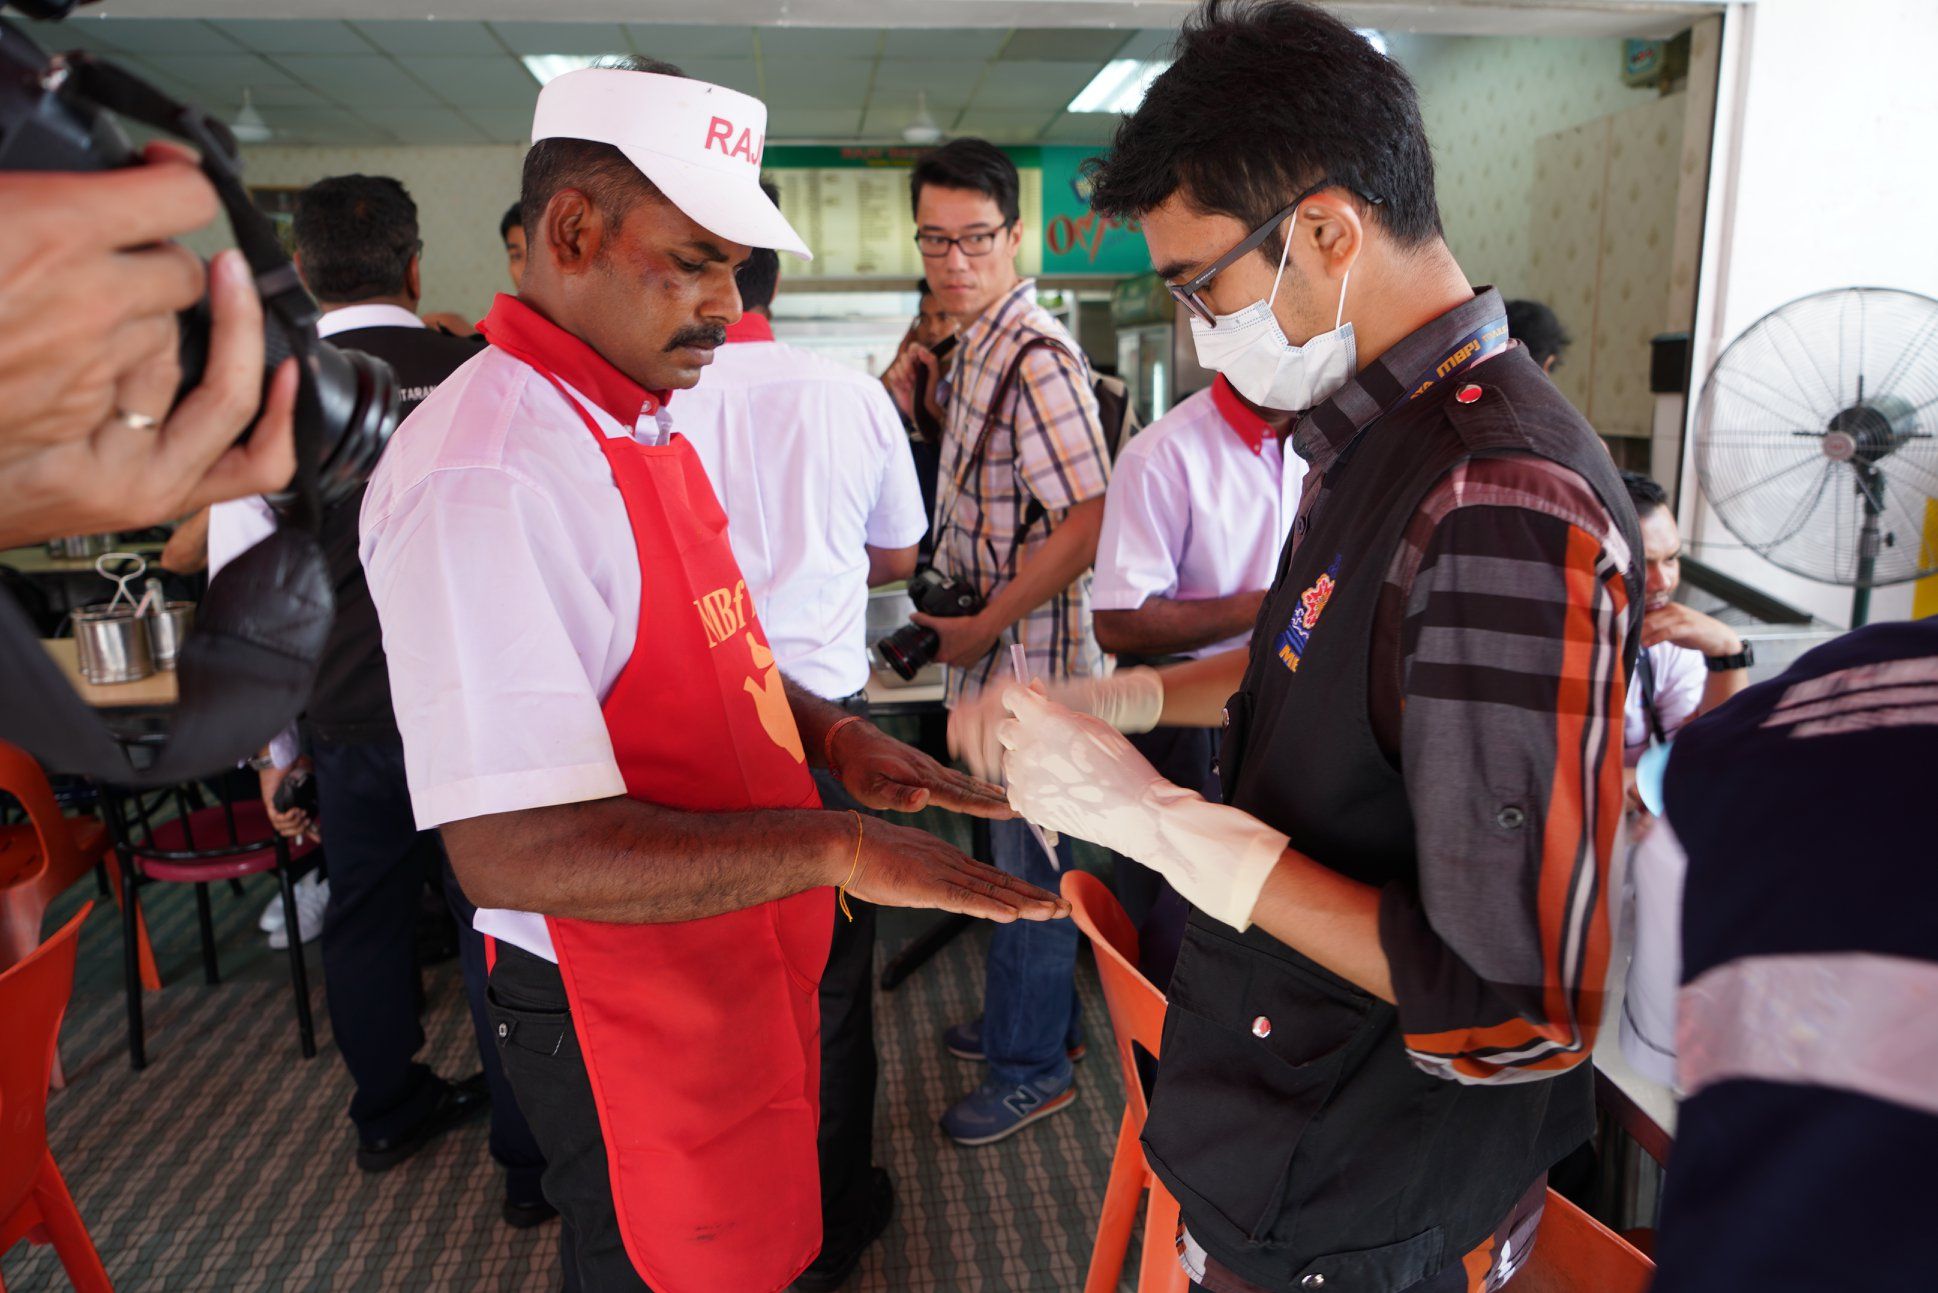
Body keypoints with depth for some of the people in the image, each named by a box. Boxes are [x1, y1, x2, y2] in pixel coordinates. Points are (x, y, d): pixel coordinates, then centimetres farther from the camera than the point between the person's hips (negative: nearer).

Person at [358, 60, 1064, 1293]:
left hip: (743, 959, 9)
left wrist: (826, 733, -1)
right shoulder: (484, 475, -27)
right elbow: (517, 851, -31)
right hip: (629, 1011, -8)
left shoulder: (645, 427, 6)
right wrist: (832, 848, -30)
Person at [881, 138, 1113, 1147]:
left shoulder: (1036, 356, -20)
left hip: (1033, 652, -9)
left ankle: (1032, 1069, 24)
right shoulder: (977, 346, 11)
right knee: (1015, 847, 22)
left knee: (1029, 861, 5)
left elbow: (1088, 525, -26)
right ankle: (1033, 1017, 41)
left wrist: (981, 628, -19)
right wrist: (913, 400, 7)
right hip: (996, 647, 9)